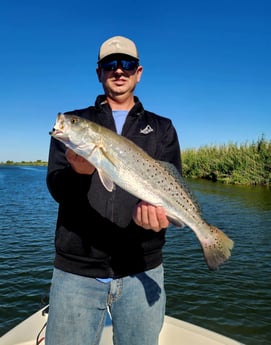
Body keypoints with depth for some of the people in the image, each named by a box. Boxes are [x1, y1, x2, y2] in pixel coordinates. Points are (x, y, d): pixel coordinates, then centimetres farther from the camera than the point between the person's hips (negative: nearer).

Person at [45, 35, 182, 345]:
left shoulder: (161, 128, 9)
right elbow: (55, 187, -4)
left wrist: (158, 208, -23)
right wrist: (78, 172, -26)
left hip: (143, 269, 1)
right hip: (76, 271, 0)